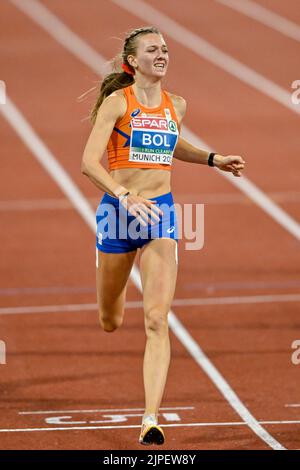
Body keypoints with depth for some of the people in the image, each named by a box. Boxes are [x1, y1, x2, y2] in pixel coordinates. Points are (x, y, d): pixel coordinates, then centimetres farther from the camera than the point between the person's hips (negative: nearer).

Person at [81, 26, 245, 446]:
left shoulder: (176, 106, 7)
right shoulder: (117, 102, -8)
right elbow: (89, 162, -17)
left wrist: (213, 160, 18)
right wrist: (126, 196, -31)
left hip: (161, 214, 2)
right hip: (117, 211, -2)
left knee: (157, 322, -13)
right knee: (111, 323, 14)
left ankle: (151, 419, -18)